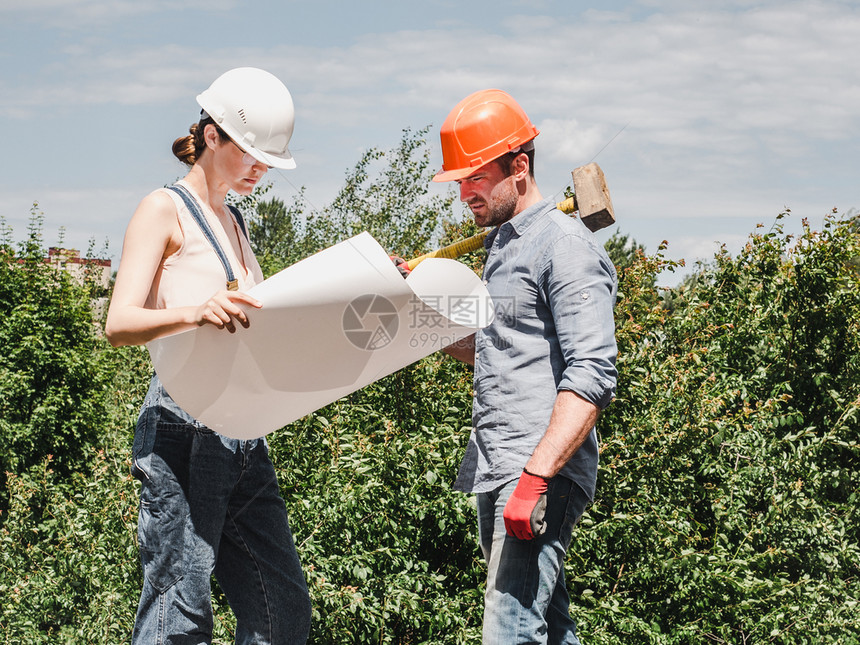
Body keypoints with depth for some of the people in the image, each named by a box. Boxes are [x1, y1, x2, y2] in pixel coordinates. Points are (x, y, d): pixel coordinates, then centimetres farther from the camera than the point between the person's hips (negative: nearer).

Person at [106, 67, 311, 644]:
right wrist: (194, 313, -33)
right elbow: (120, 324, -14)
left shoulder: (232, 223, 22)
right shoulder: (165, 211, -2)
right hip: (184, 428, -8)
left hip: (243, 434, 8)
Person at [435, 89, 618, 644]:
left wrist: (536, 476, -26)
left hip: (544, 474, -9)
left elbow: (591, 377, -19)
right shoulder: (502, 244, 20)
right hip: (495, 473, 9)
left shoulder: (566, 245, -10)